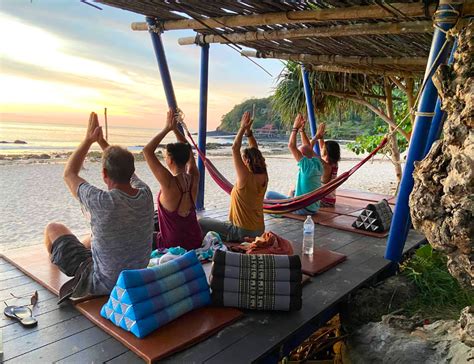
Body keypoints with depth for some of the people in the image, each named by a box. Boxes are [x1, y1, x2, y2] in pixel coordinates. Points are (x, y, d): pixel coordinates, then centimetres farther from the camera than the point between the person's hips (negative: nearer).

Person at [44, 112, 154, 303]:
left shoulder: (101, 201, -30)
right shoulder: (145, 195, -16)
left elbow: (69, 174, -10)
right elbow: (125, 168, 6)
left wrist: (89, 139, -3)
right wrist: (101, 140, 12)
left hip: (102, 284, -5)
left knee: (53, 228, 14)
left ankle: (55, 259, 49)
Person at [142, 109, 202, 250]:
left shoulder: (169, 182, -26)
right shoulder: (194, 178, -10)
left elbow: (147, 151, -21)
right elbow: (187, 150, 7)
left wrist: (167, 128, -17)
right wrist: (175, 128, 3)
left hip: (173, 246, -6)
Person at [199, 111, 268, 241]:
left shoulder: (246, 178, -23)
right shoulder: (263, 177, -2)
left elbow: (235, 149, -24)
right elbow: (255, 152, 8)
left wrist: (242, 129, -17)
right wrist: (248, 131, 3)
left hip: (242, 232, -8)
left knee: (201, 223, 2)